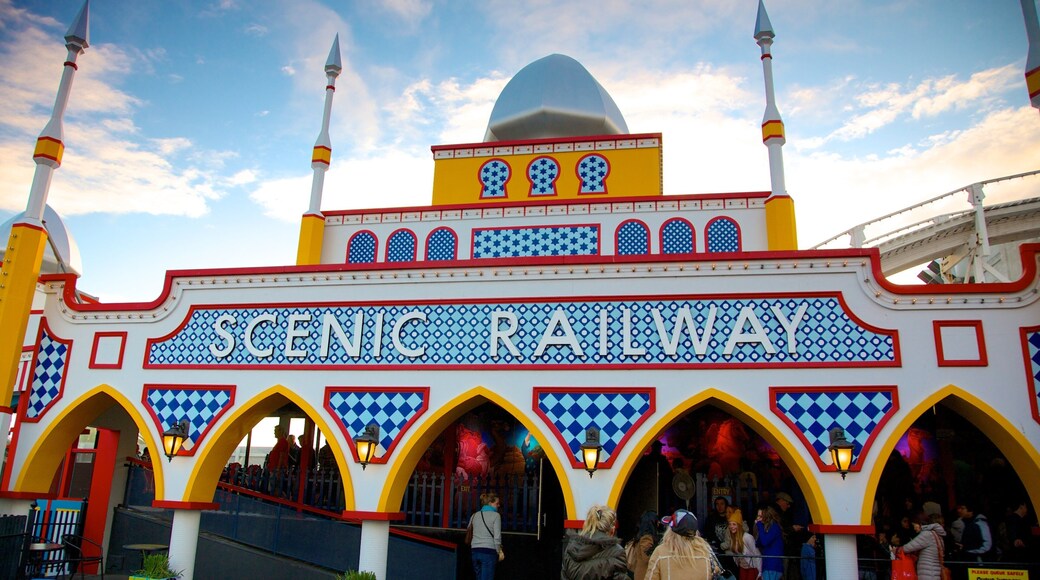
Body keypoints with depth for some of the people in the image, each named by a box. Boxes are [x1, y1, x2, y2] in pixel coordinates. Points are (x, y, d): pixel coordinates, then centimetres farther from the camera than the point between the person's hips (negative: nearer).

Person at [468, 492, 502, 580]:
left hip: (474, 550, 6)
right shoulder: (495, 515, -5)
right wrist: (498, 552, 3)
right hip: (489, 551, -6)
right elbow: (497, 537, -7)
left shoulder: (474, 515, 11)